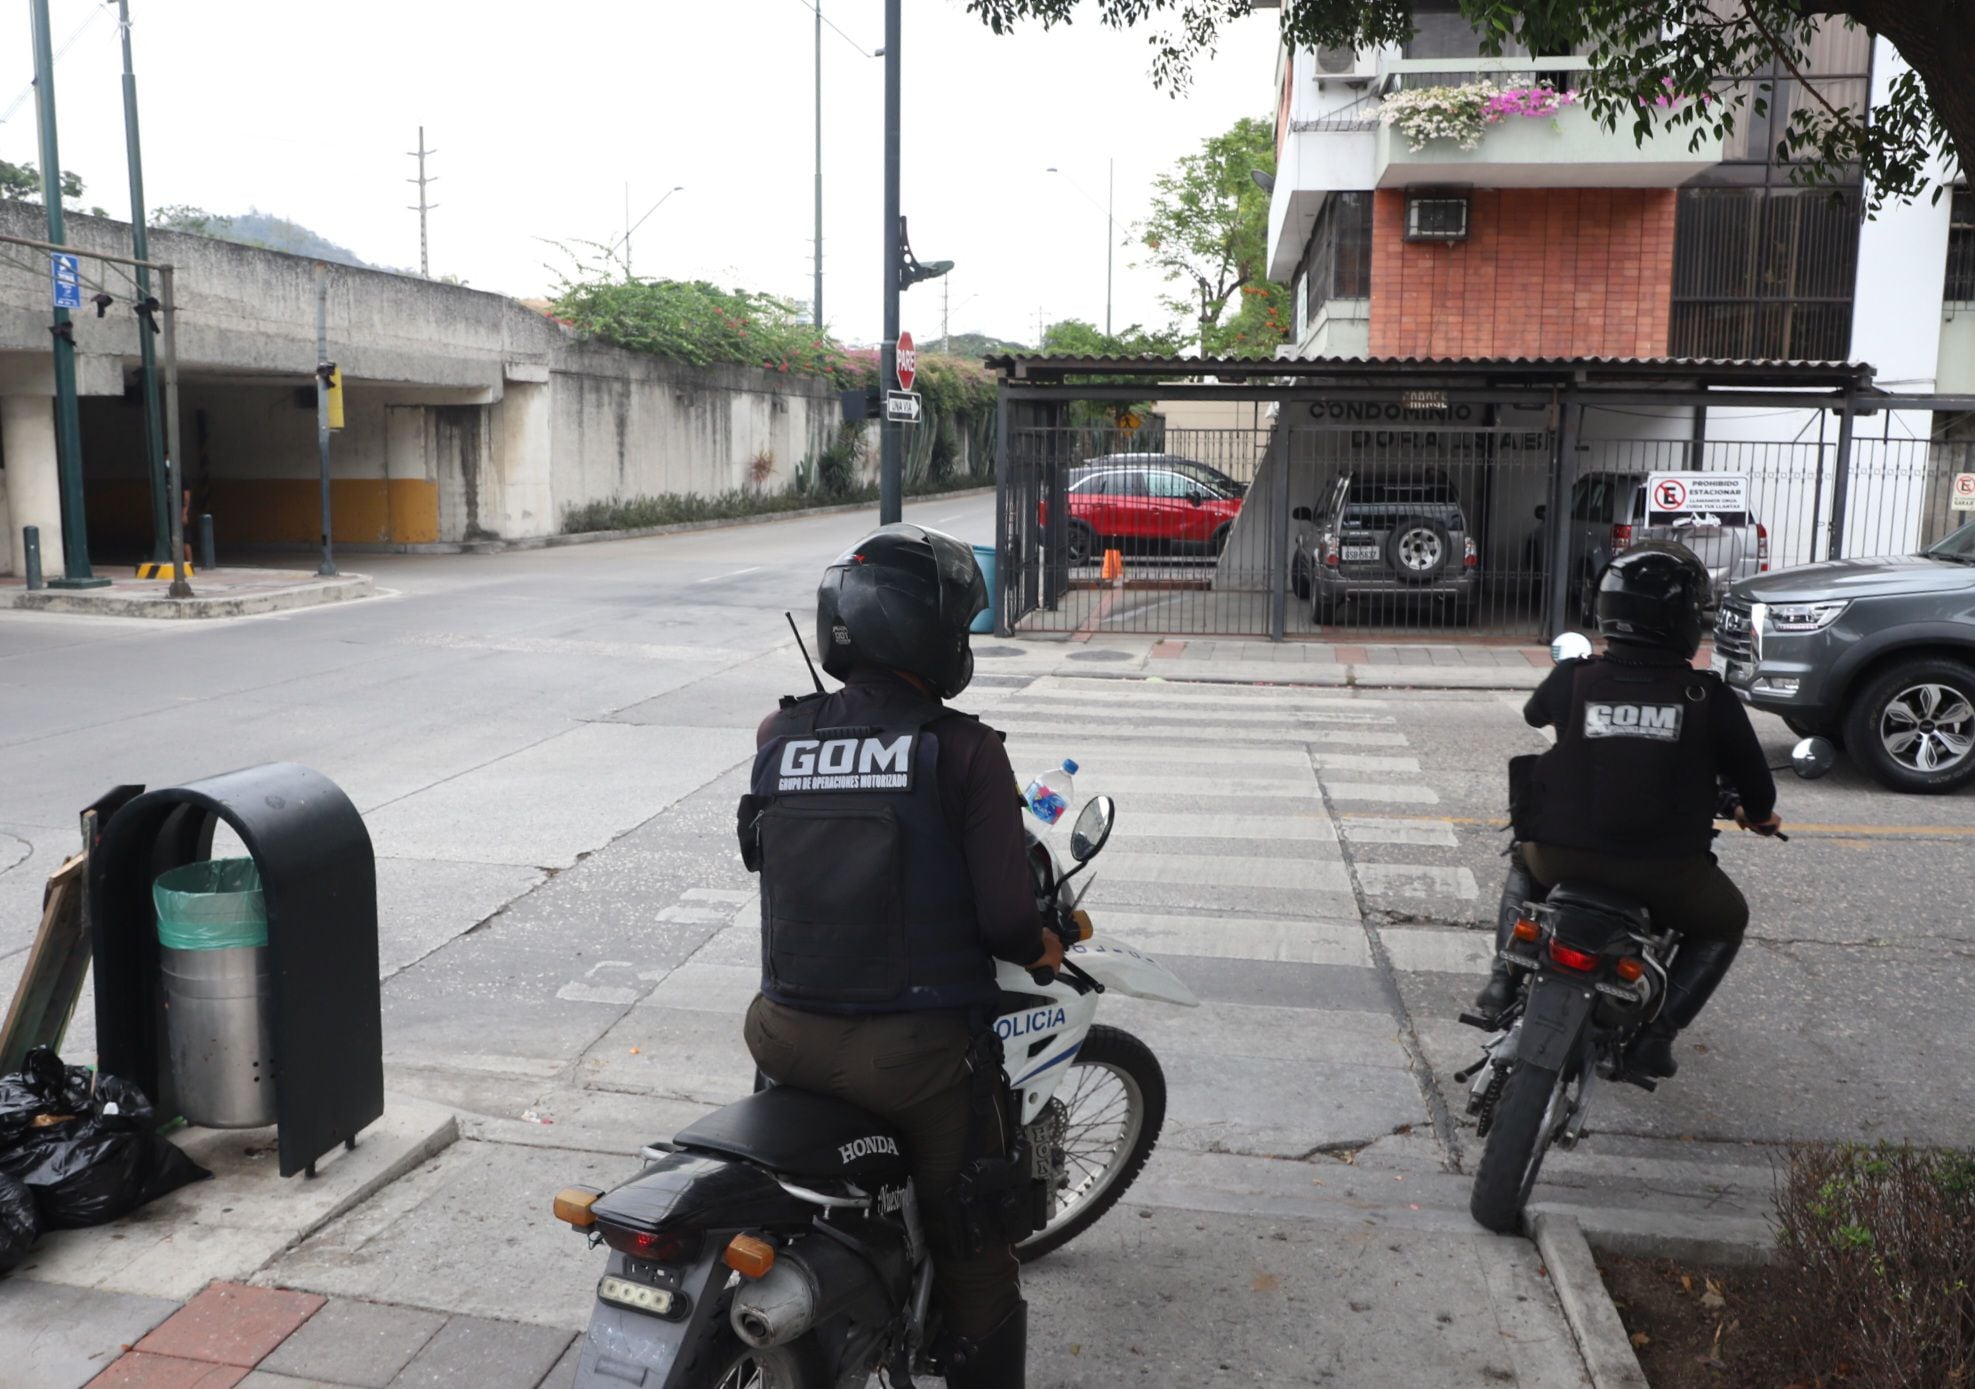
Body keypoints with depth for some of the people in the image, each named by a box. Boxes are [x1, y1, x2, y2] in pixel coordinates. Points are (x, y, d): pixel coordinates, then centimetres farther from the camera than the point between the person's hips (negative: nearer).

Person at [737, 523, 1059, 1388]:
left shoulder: (775, 737, -2)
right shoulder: (964, 749, -14)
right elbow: (1005, 918, -15)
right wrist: (1042, 947, 6)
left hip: (788, 1040, 5)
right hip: (916, 1054, -5)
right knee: (972, 1253, 16)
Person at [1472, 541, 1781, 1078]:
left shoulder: (1572, 679, -5)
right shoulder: (1709, 698, -8)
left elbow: (1533, 714, 18)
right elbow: (1753, 780, 4)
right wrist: (1759, 814, 28)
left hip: (1564, 858, 2)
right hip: (1663, 869, -1)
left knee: (1526, 860, 36)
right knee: (1726, 921, 28)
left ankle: (1503, 978, 20)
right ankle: (1658, 1031, 12)